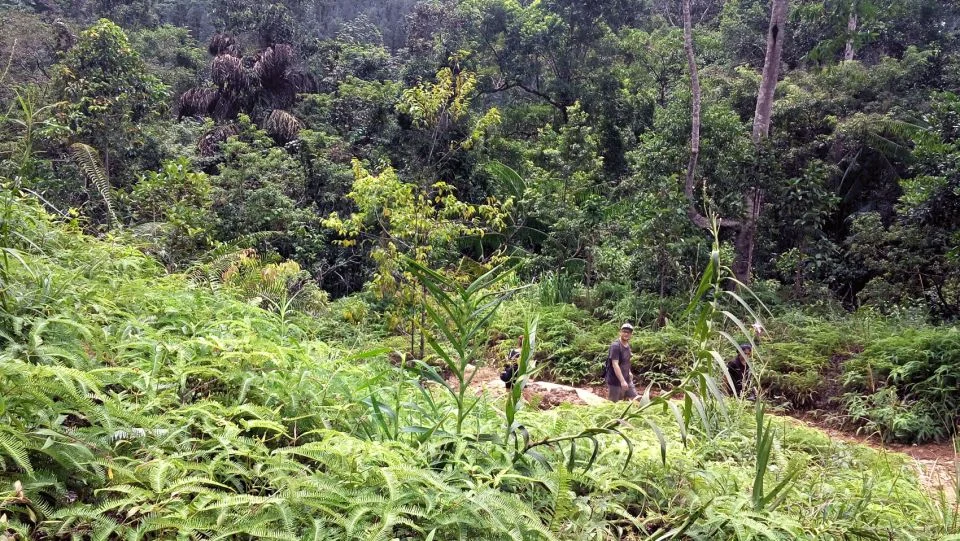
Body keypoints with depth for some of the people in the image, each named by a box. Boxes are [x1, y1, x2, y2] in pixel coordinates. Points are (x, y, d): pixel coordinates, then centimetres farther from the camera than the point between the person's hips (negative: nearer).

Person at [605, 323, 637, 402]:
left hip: (627, 379, 8)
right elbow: (615, 365, -27)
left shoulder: (627, 344, 7)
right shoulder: (615, 345, -21)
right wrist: (622, 381, -32)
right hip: (615, 380, -8)